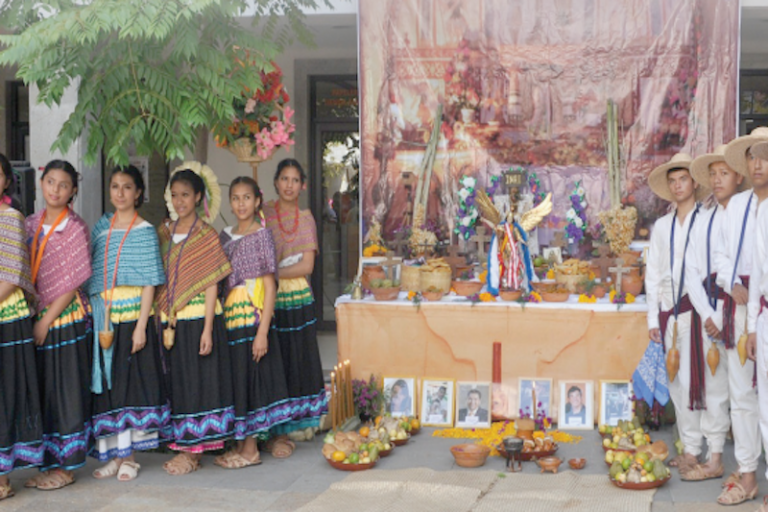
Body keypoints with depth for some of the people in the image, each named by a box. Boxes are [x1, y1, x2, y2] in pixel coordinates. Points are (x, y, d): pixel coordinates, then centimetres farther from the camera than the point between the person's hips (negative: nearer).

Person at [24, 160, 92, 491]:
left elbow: (72, 283, -11)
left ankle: (65, 466, 9)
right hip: (35, 317, 6)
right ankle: (45, 462, 20)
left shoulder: (75, 229, -7)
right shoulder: (31, 225, 9)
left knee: (65, 392, 0)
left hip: (65, 318, -5)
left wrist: (46, 322, -13)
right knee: (40, 391, 10)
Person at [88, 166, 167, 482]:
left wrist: (141, 326, -14)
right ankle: (113, 454, 15)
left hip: (132, 314, -4)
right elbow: (91, 275, 14)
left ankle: (129, 457, 8)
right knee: (106, 384, 6)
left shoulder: (144, 231, -2)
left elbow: (149, 283, -7)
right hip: (103, 318, 4)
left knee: (132, 382, -1)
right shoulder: (101, 227, 11)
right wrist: (94, 319, 4)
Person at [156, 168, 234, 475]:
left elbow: (211, 286, -9)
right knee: (177, 381, 9)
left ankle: (193, 452, 5)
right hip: (170, 320, 5)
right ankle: (182, 444, 18)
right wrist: (160, 319, 6)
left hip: (197, 317, -5)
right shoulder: (165, 234, 10)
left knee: (197, 380, -1)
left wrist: (207, 330, -14)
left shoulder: (206, 236, -5)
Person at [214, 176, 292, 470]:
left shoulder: (261, 235, -6)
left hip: (252, 316, -6)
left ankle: (250, 449, 7)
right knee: (234, 379, 9)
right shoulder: (226, 236, 12)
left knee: (250, 376, -2)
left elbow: (270, 286, -10)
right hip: (229, 317, 6)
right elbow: (220, 283, 15)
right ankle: (238, 443, 19)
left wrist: (263, 332, -16)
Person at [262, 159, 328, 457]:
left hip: (297, 299, 3)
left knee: (297, 362, 3)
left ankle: (291, 425, 12)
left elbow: (307, 267, -2)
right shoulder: (263, 214, 1)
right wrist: (288, 265, -13)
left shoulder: (306, 219, 7)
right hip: (268, 299, -3)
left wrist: (274, 272, -14)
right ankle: (276, 433, 4)